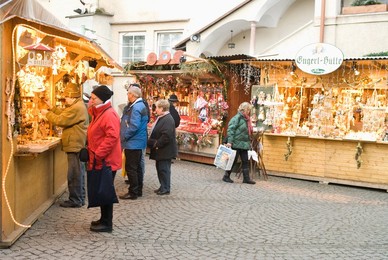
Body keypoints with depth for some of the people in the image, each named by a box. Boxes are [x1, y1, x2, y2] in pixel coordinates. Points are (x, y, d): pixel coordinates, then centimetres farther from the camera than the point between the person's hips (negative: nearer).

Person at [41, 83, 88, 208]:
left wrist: (47, 113, -5)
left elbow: (60, 120, -18)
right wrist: (52, 108, 14)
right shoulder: (78, 106, 16)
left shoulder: (76, 108, -19)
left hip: (75, 146, -11)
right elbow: (64, 114, 21)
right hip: (78, 145, 11)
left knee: (74, 175, -4)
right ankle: (80, 198, 24)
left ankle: (75, 200, 2)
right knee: (78, 173, 16)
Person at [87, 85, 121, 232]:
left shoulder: (109, 115, -18)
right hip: (100, 160, 10)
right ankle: (104, 219, 28)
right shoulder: (99, 113, 15)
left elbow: (112, 137, -28)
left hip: (106, 161, -10)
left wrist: (98, 154, -27)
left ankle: (107, 223, 7)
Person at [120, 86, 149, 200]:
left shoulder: (136, 108, -19)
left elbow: (133, 126, -26)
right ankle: (138, 190, 24)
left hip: (133, 143, -10)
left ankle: (133, 192, 2)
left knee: (131, 168, -3)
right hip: (139, 142, 10)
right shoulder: (141, 105, 13)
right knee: (137, 167, 16)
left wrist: (124, 137, -14)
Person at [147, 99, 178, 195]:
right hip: (160, 150, 10)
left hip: (165, 151, -10)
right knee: (160, 168, 16)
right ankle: (163, 187, 27)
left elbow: (166, 136, -27)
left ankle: (166, 189, 9)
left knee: (164, 169, -2)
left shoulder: (168, 119, -20)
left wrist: (157, 144, -19)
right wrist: (152, 142, 10)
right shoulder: (161, 118, 13)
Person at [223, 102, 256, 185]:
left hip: (244, 144, 8)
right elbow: (230, 129, -18)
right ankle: (226, 176, 12)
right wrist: (229, 141, -24)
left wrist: (249, 142, 18)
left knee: (245, 161, 8)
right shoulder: (237, 117, -12)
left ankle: (246, 178, 13)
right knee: (233, 160, 0)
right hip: (236, 143, -8)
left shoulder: (246, 119, 14)